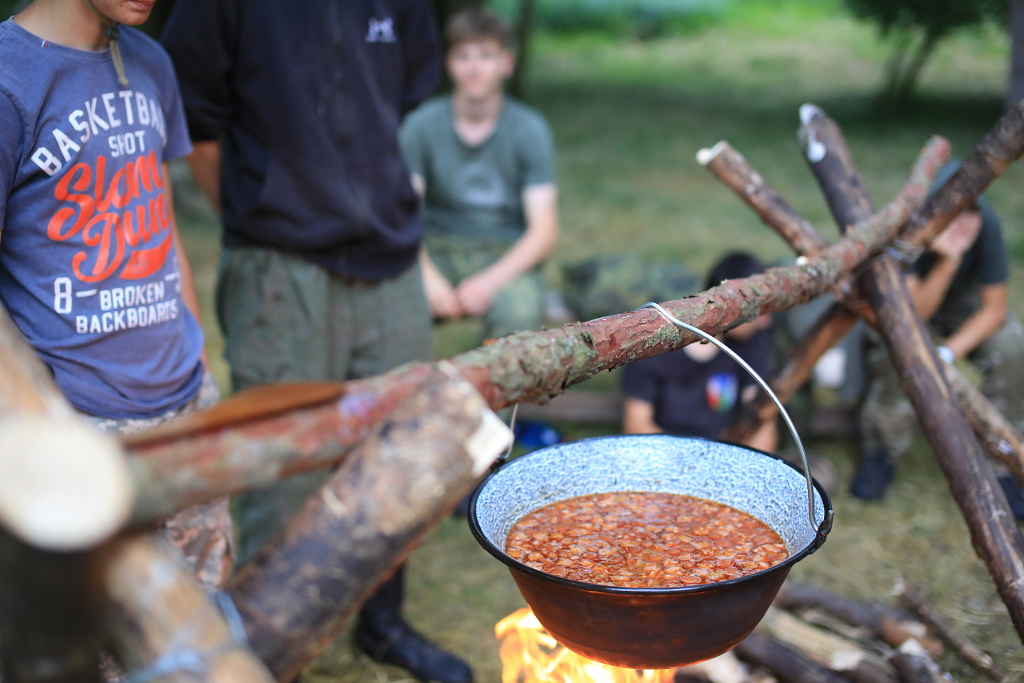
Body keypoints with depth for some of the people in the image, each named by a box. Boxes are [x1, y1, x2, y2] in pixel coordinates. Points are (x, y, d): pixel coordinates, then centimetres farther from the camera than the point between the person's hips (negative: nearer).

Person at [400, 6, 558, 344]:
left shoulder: (530, 129, -3)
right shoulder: (421, 125, 0)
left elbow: (544, 231, -9)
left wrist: (491, 280, -26)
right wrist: (427, 275, -28)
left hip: (506, 254, -1)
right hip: (437, 249, 1)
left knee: (520, 312, -35)